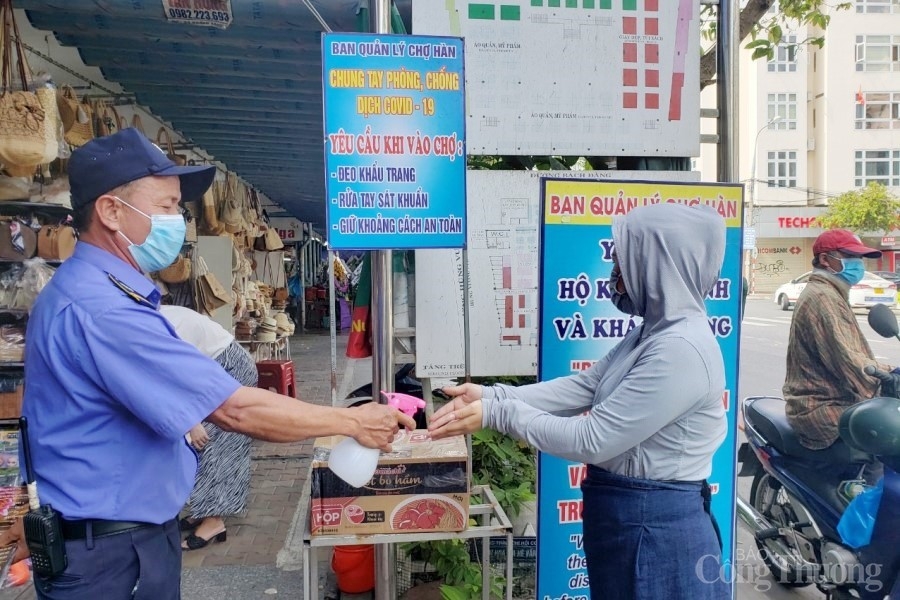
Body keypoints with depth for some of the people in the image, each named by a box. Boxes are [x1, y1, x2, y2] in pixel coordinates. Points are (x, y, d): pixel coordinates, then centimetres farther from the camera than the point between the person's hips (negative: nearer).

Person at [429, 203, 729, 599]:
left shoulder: (681, 349, -26)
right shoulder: (653, 332, 6)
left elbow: (592, 440, -25)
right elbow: (582, 387, 2)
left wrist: (496, 414, -19)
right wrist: (491, 395, -7)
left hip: (654, 528, -9)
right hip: (627, 516, 9)